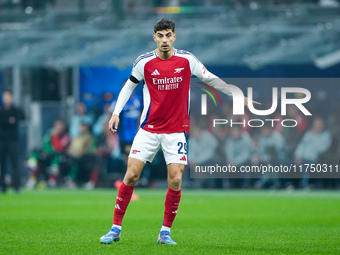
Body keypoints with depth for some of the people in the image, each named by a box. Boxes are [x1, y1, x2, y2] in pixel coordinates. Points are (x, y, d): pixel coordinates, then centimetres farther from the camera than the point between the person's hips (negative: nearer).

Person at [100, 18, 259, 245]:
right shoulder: (144, 62, -4)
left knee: (175, 181, -9)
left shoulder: (187, 60, -4)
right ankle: (116, 229, 4)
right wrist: (116, 112, 4)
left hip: (176, 130, 0)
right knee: (131, 175, -6)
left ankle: (165, 232, 5)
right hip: (149, 130, 0)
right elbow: (130, 85, 12)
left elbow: (210, 79, 9)